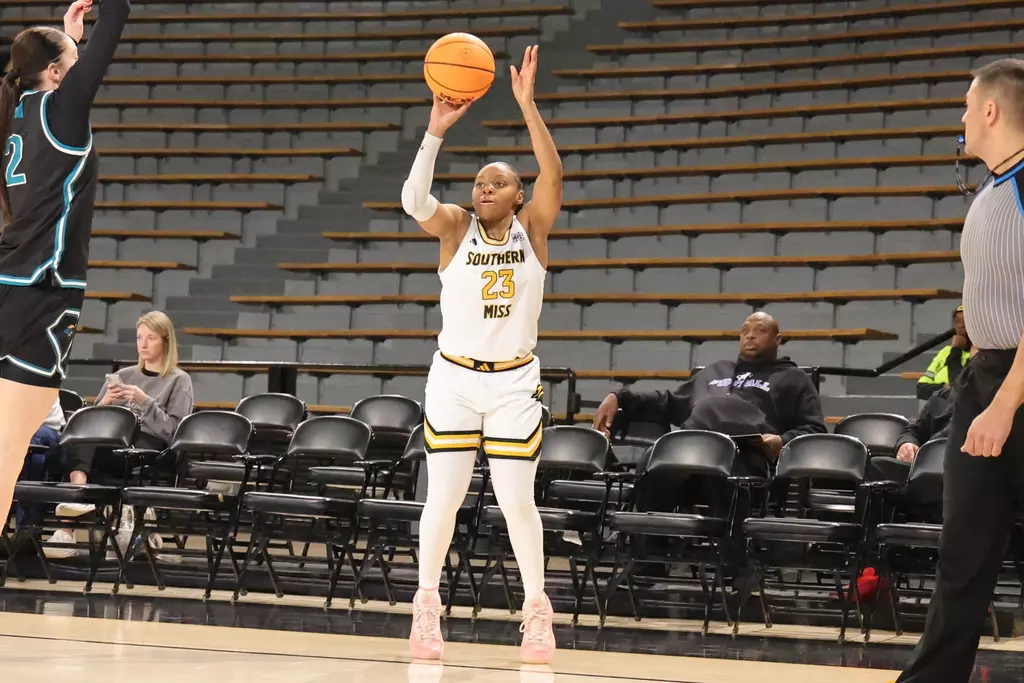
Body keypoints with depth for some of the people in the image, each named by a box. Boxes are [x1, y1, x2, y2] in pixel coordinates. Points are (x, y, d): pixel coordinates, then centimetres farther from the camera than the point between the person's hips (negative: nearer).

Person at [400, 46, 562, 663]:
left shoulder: (533, 228, -2)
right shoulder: (456, 228, -3)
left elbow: (554, 176, -20)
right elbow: (414, 200, -24)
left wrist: (528, 106, -29)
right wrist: (436, 131, -36)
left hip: (515, 380, 0)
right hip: (454, 376, 0)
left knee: (517, 499, -2)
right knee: (444, 497, -1)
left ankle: (537, 608, 11)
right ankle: (427, 605, 12)